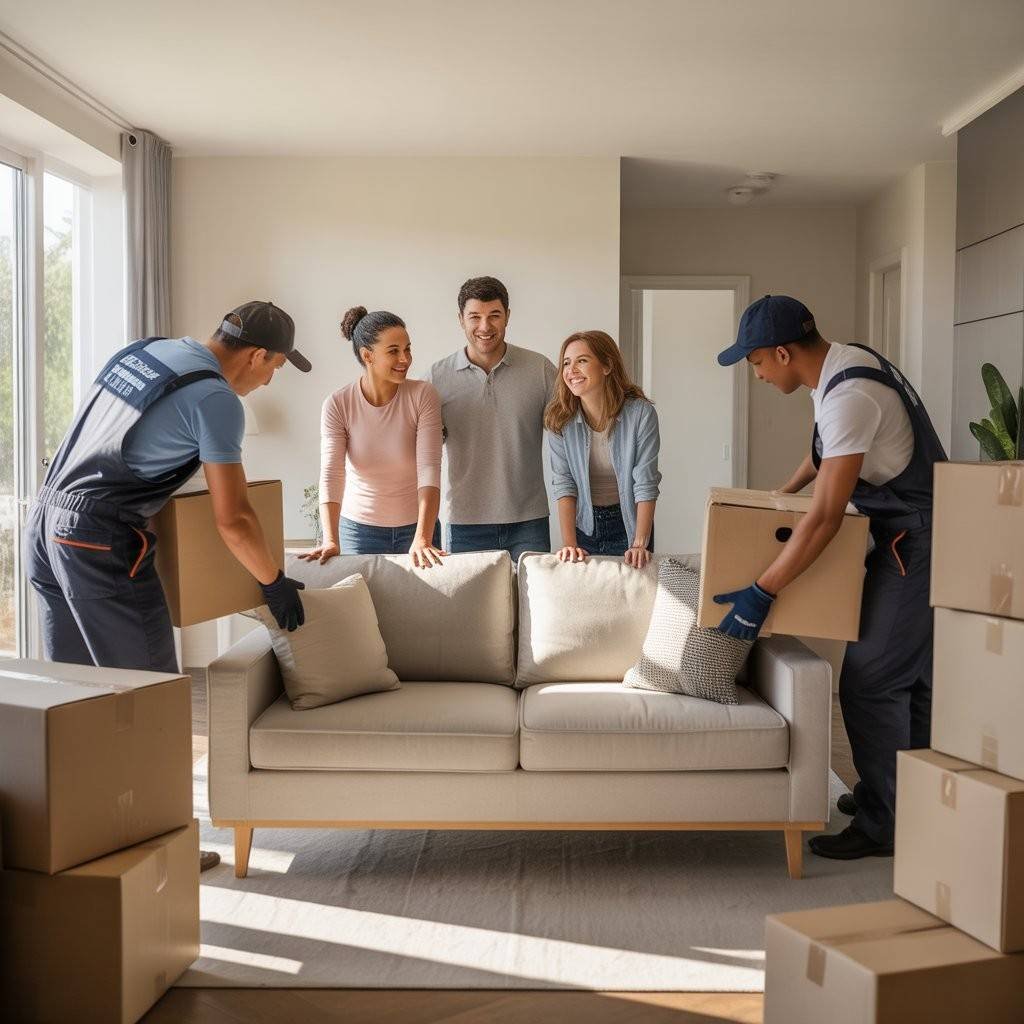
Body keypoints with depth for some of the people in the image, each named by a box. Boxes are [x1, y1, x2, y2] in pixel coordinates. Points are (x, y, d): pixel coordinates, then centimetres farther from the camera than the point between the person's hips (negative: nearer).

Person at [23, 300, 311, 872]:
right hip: (102, 543, -9)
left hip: (46, 522, 9)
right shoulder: (217, 400, -12)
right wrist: (275, 583, 0)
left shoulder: (147, 350, 13)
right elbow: (233, 519, -14)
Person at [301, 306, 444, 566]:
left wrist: (422, 538, -32)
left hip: (416, 526, 0)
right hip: (359, 528, 0)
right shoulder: (337, 405, -11)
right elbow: (331, 474, -18)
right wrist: (330, 540, -31)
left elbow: (429, 469, -20)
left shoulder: (423, 396, -12)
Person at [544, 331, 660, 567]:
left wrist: (640, 545, -26)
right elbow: (563, 484, -12)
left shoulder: (641, 413, -18)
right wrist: (569, 544, -21)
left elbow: (646, 485, -19)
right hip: (583, 525, 2)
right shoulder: (559, 418, -11)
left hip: (629, 523, -2)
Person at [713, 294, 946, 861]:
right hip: (918, 535, 10)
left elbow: (825, 518, -29)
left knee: (869, 681, -8)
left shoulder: (849, 397, -27)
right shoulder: (844, 362, 4)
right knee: (913, 675, 18)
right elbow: (829, 448, 25)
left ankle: (884, 824, 2)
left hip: (917, 543, -10)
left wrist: (762, 593, -25)